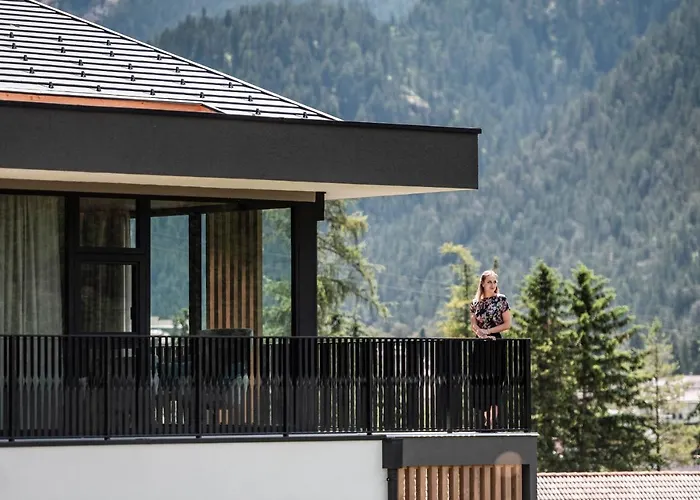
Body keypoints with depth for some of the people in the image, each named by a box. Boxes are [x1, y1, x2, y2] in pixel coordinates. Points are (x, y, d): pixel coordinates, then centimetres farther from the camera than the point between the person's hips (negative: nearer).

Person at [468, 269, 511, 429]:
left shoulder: (501, 300, -1)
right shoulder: (475, 303, 10)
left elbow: (507, 324, -3)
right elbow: (474, 325, 7)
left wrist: (487, 331, -10)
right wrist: (480, 333, -15)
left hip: (495, 344, -4)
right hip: (480, 344, 4)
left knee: (493, 381, -7)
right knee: (480, 381, 2)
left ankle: (493, 421, -8)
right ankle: (486, 420, 8)